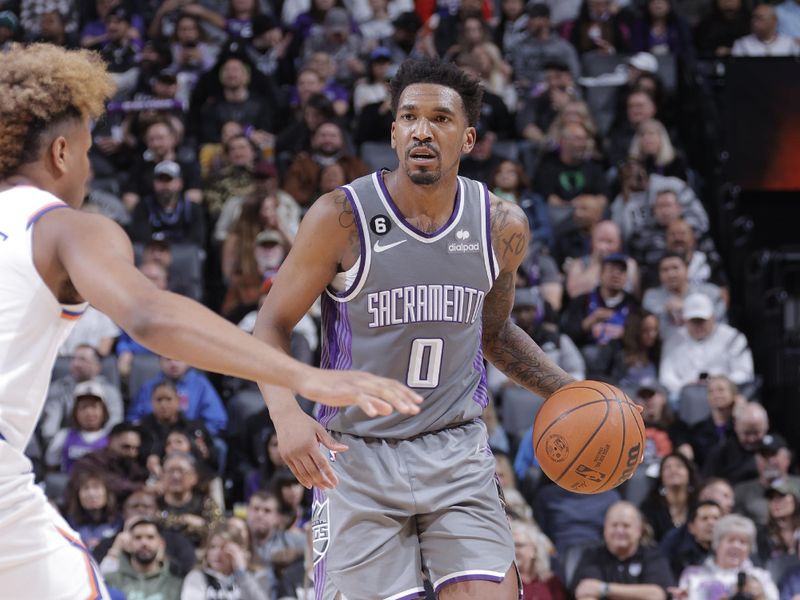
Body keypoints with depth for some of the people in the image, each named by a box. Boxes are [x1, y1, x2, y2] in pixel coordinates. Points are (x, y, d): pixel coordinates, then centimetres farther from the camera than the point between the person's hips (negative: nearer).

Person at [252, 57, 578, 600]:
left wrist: (570, 394, 7)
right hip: (355, 455, -3)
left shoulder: (503, 227, 0)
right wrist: (287, 414, -24)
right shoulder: (342, 217, -12)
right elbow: (273, 326, -7)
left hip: (457, 452, 3)